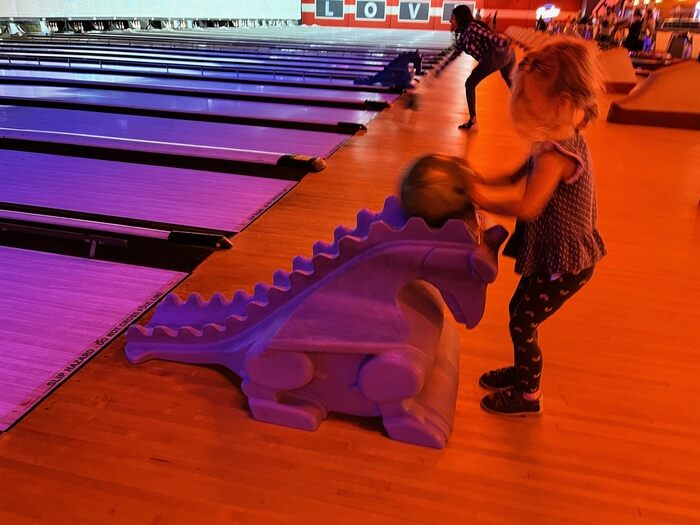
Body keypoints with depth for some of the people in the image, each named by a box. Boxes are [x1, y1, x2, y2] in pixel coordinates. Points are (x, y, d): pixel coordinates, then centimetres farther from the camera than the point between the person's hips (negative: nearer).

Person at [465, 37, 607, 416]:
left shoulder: (555, 154, -29)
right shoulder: (564, 140, 2)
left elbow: (527, 208, -34)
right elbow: (522, 175, 11)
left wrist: (482, 201, -21)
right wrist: (485, 181, -4)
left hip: (564, 264, -9)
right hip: (554, 253, 9)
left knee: (522, 324, 4)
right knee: (518, 311, 22)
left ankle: (527, 395, 25)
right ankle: (522, 370, 43)